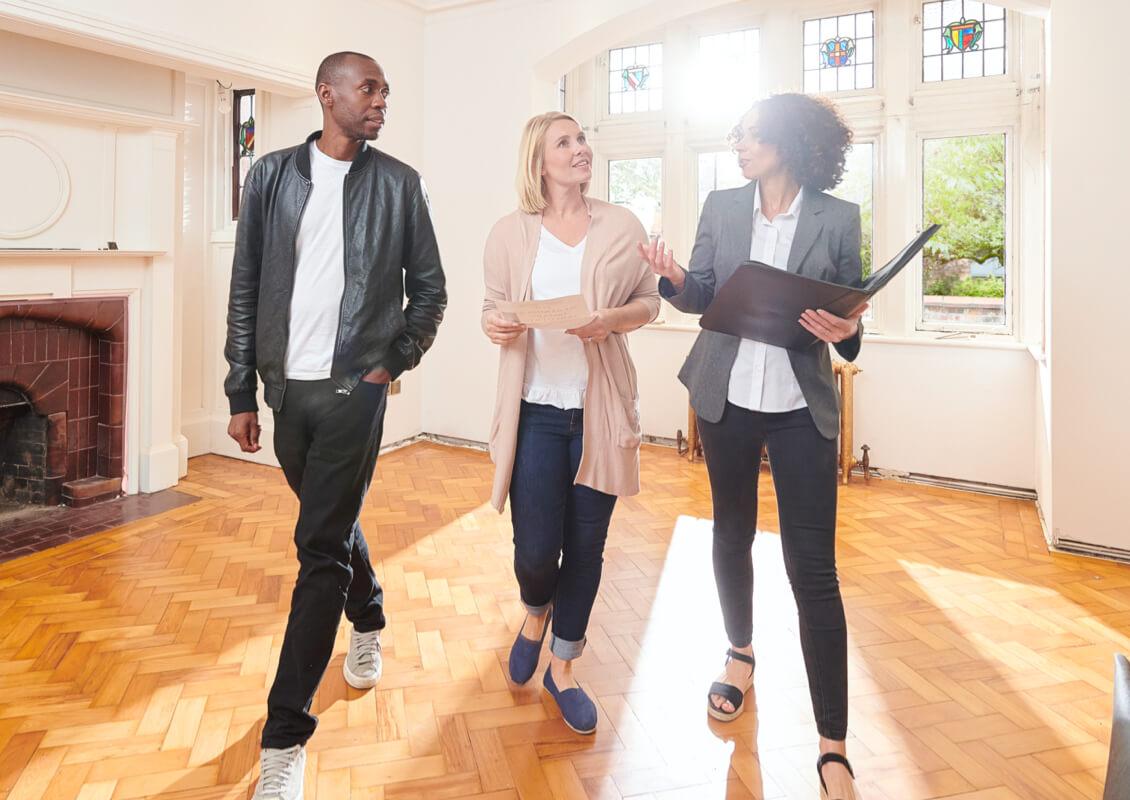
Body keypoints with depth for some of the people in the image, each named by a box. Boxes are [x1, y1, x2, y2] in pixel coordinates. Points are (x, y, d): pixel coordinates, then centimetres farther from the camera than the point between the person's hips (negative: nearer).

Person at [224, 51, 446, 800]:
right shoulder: (273, 174, 4)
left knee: (321, 548, -6)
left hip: (353, 386, -3)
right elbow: (246, 289, 4)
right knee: (333, 523, 19)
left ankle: (285, 736, 3)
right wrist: (241, 391, 2)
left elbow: (431, 288, 5)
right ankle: (369, 622, 47)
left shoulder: (400, 183, 0)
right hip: (287, 385, 3)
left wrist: (395, 362, -4)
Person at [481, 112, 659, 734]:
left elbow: (650, 302, 8)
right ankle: (535, 615, 36)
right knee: (535, 549, -4)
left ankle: (562, 666, 31)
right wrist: (493, 325, -11)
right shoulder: (510, 233, 4)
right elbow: (494, 305, 12)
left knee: (586, 546, 8)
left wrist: (614, 319, -12)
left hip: (600, 409, 1)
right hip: (535, 408, -1)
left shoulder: (622, 226, 4)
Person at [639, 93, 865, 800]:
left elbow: (850, 313, 4)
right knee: (732, 532, 17)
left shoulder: (838, 218, -3)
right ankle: (741, 651, 44)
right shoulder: (722, 206, 3)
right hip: (727, 398, 3)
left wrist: (845, 331, -19)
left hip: (802, 408, -2)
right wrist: (675, 276, -16)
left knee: (813, 567, -4)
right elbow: (701, 296, 6)